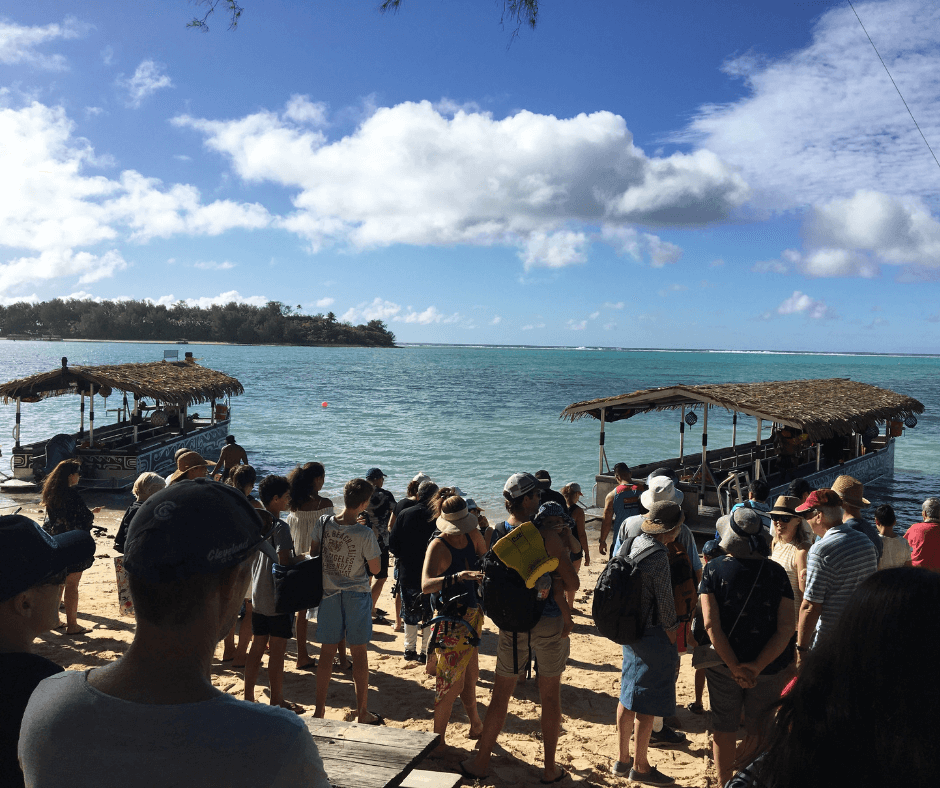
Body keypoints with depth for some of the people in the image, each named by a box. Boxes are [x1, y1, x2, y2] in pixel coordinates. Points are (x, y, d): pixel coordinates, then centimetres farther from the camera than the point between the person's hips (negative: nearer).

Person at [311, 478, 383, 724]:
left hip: (328, 592, 4)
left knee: (327, 652, 12)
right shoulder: (365, 534, -20)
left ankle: (319, 710, 19)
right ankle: (362, 712, 16)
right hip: (357, 595, -3)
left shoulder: (323, 523, -9)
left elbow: (313, 554, 4)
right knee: (359, 653, 7)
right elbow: (375, 568, -8)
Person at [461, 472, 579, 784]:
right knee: (550, 696, 12)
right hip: (550, 623, -2)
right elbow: (572, 583, -15)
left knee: (501, 694, 14)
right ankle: (550, 768, 23)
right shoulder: (546, 536, -15)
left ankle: (481, 761, 24)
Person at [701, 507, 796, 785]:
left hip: (723, 665, 0)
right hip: (768, 667, 0)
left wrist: (734, 666, -14)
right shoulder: (776, 572, -9)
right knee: (759, 731, 16)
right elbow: (786, 627, -13)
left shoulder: (714, 571, -12)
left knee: (724, 726, 17)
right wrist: (758, 666, -15)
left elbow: (711, 624, -17)